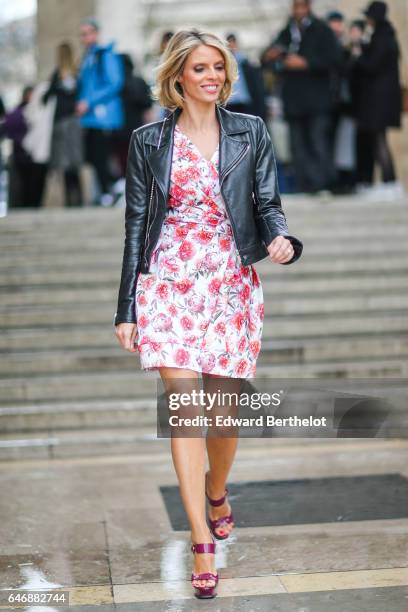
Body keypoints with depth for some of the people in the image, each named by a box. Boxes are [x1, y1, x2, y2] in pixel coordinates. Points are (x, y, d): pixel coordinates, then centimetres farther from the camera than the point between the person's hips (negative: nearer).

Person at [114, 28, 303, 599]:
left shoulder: (251, 132, 5)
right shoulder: (148, 141, 4)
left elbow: (267, 203, 3)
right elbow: (136, 225, 5)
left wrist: (281, 240, -22)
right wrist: (127, 310, 3)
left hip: (232, 283, 1)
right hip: (170, 281, -1)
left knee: (223, 404, 6)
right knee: (183, 397, -13)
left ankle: (216, 491, 38)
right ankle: (203, 544, -9)